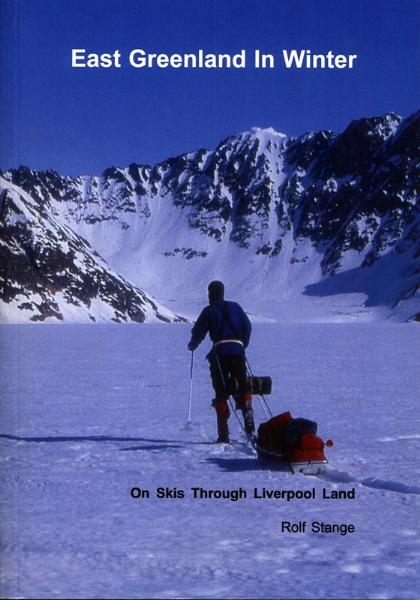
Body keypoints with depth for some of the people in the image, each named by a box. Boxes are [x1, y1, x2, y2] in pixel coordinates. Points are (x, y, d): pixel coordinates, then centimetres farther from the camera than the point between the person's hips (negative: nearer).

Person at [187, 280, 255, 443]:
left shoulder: (209, 311, 5)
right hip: (238, 351, 2)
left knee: (221, 393, 4)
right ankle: (248, 417, -17)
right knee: (241, 388, 8)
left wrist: (192, 346, 25)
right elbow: (248, 327, 14)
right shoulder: (235, 307, 14)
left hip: (220, 352, -2)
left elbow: (198, 332, 5)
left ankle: (223, 434, -1)